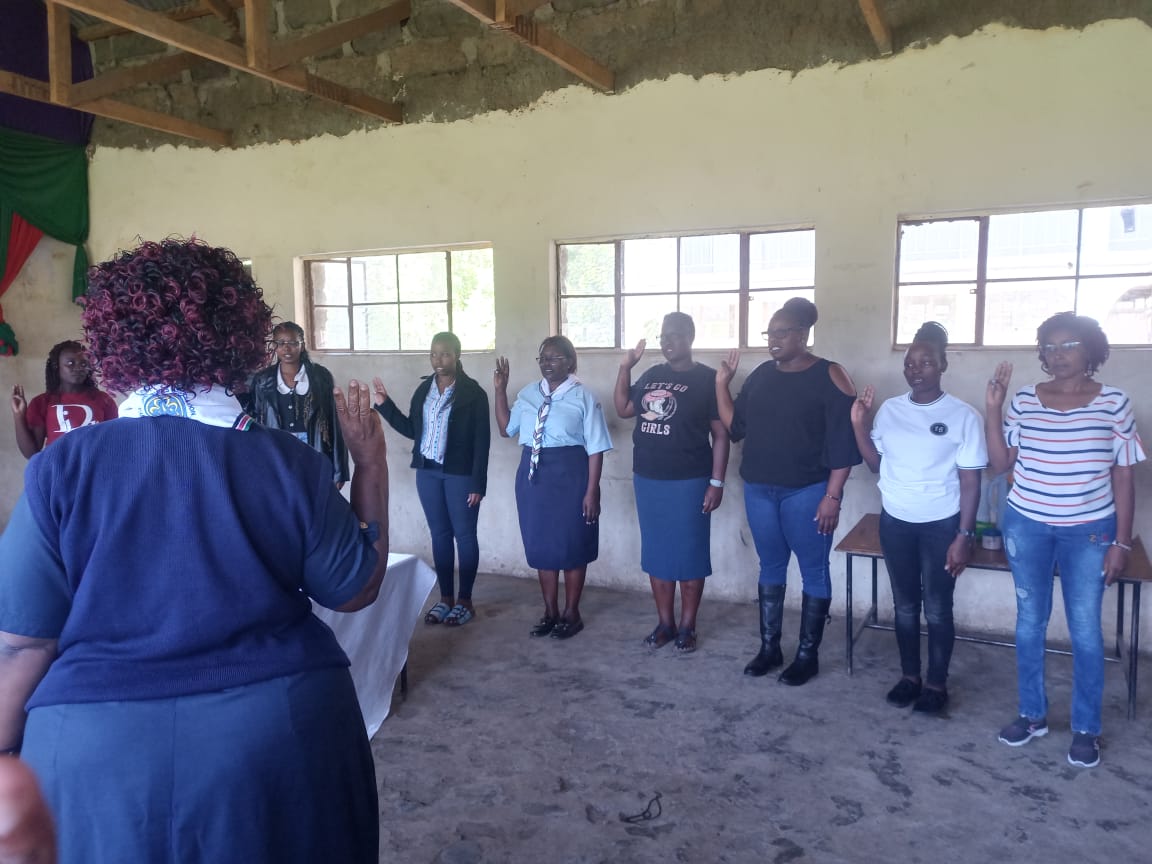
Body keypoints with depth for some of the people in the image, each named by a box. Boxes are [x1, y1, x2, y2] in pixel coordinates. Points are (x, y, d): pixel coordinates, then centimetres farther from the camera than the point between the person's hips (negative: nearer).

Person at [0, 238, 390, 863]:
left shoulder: (61, 470, -11)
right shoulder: (290, 466, -10)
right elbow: (357, 590, 0)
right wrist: (371, 463, 6)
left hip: (99, 752, 0)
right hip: (279, 738, 1)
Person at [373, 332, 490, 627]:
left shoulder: (472, 392, -9)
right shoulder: (424, 389, 8)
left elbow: (482, 440, -10)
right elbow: (412, 430, 10)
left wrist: (477, 482, -14)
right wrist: (384, 404, 4)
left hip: (460, 474, -6)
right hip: (428, 472, 6)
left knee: (464, 535, 3)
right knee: (440, 534, 11)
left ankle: (465, 601, 14)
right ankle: (445, 598, 21)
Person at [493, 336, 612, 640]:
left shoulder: (583, 396, -7)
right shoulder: (528, 394, 9)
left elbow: (595, 449, -9)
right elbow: (506, 429, 15)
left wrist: (591, 492, -13)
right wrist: (500, 389, 7)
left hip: (569, 475, -5)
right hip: (533, 475, 5)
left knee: (572, 546, 6)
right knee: (540, 545, 12)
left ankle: (571, 613, 23)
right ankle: (550, 611, 28)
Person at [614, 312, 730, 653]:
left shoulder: (707, 379, -7)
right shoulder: (652, 376, 10)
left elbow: (721, 434, -8)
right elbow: (623, 409, 15)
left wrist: (716, 482, -13)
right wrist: (625, 368, 6)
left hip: (688, 482, -5)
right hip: (648, 480, 6)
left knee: (689, 554, 5)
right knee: (656, 552, 11)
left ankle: (687, 627, 17)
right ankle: (664, 623, 23)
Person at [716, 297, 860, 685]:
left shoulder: (829, 377, -9)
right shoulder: (761, 375, 8)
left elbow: (844, 443, -11)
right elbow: (736, 428, 10)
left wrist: (832, 496, -15)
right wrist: (722, 383, 2)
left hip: (807, 493, -5)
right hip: (759, 491, 6)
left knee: (814, 571, 6)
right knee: (770, 568, 14)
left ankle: (808, 654, 18)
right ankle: (769, 648, 25)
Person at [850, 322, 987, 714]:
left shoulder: (963, 415, -9)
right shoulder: (889, 409, 2)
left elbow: (970, 482, -8)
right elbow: (876, 465, 8)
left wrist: (964, 536, -12)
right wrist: (859, 424, -5)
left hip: (941, 525, -3)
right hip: (895, 522, 4)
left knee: (937, 609, 7)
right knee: (905, 605, 14)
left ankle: (937, 683, 24)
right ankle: (909, 675, 30)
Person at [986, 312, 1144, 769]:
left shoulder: (1114, 402, -5)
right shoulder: (1024, 400, -1)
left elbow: (1123, 477, -2)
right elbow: (1000, 463, -1)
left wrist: (1121, 543, -4)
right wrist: (993, 408, -10)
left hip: (1089, 531, -1)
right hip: (1027, 526, 2)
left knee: (1085, 631, 5)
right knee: (1029, 623, 11)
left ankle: (1086, 729, 23)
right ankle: (1032, 714, 28)